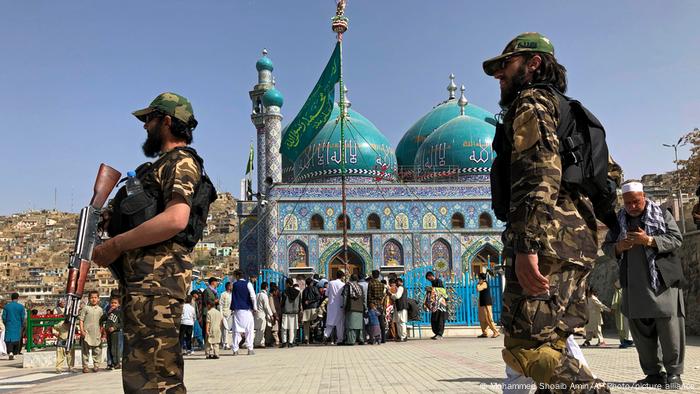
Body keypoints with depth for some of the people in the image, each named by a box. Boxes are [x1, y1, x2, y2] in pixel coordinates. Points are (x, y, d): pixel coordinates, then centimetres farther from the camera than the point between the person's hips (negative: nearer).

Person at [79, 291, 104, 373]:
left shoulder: (100, 309, 12)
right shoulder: (85, 308, 1)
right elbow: (81, 320, -1)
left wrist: (102, 332, 14)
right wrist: (82, 330, -10)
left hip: (97, 333, 3)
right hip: (87, 333, -3)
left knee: (97, 350, 4)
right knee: (85, 350, 1)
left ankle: (96, 365, 14)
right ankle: (85, 366, 8)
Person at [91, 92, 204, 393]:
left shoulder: (180, 161, -5)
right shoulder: (165, 164, 26)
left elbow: (175, 220, -22)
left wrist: (116, 244, -15)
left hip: (157, 277, -11)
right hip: (146, 278, 11)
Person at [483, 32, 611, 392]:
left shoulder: (532, 101, 1)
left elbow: (540, 173, -17)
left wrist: (527, 245, -27)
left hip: (548, 240, -10)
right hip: (577, 239, 10)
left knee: (524, 344, -15)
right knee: (552, 343, 11)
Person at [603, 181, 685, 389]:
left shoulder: (662, 214, 4)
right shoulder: (618, 220, 12)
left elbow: (677, 239, -5)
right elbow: (606, 246, 14)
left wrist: (649, 240, -19)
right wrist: (618, 247, -9)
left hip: (662, 281, -4)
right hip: (633, 285, 4)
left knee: (669, 327, -6)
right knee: (641, 330, 5)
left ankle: (674, 373, 4)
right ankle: (653, 373, 15)